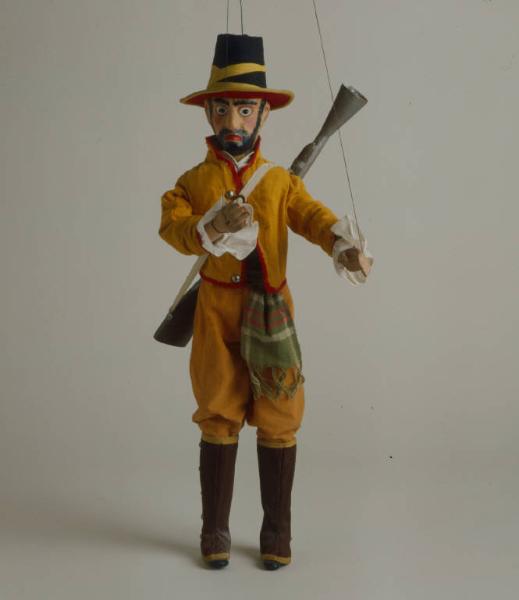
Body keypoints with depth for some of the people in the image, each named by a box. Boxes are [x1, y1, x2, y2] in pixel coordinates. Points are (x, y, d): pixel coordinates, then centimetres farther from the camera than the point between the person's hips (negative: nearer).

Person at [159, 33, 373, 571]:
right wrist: (209, 228, -37)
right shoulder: (193, 181, 4)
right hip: (217, 310, 0)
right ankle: (215, 530, 19)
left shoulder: (280, 181, 5)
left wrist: (344, 245, -35)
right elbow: (172, 226, -14)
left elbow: (314, 217, -13)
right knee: (218, 419, 6)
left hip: (271, 310, 1)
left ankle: (277, 531, 18)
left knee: (278, 421, 4)